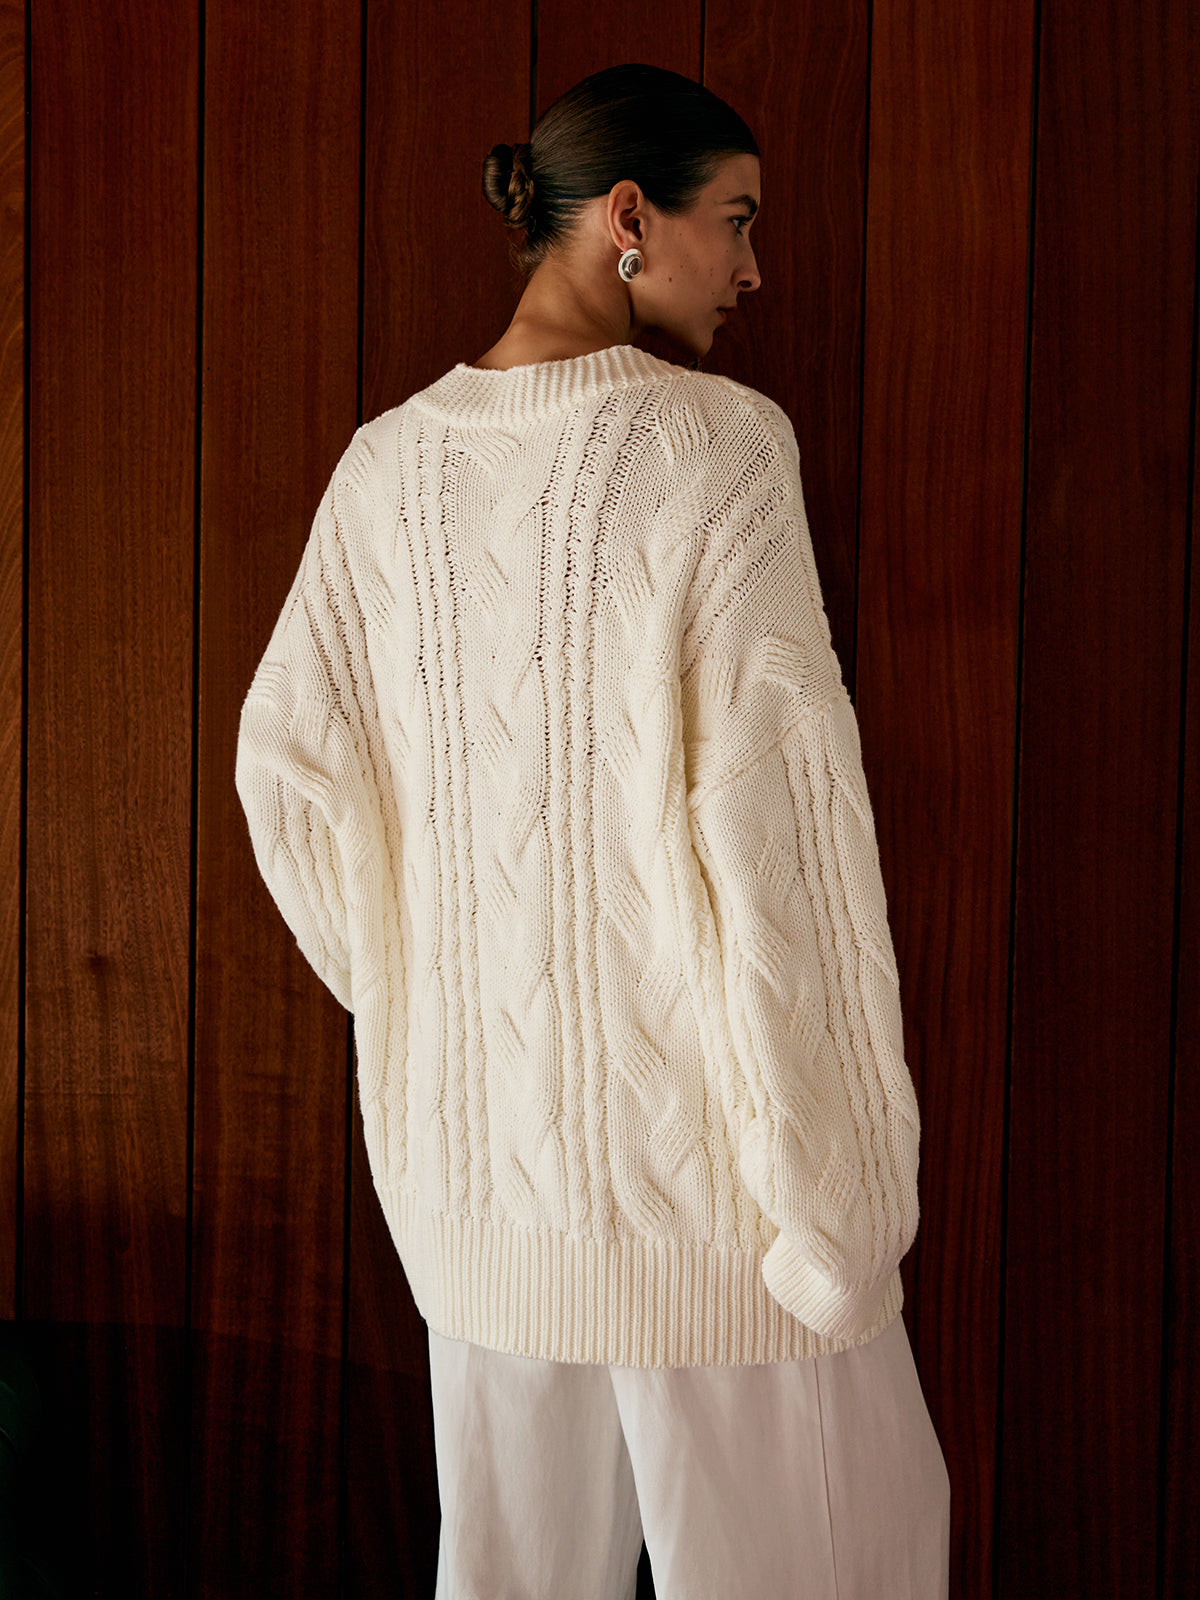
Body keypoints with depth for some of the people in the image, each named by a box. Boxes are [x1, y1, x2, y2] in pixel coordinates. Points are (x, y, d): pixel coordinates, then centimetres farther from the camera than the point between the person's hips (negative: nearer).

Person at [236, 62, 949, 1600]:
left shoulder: (394, 462, 3)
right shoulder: (717, 442, -13)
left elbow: (290, 764, 2)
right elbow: (765, 798, -18)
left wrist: (422, 1001, 15)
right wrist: (830, 1181, -13)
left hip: (472, 1122, 6)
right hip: (680, 1111, -5)